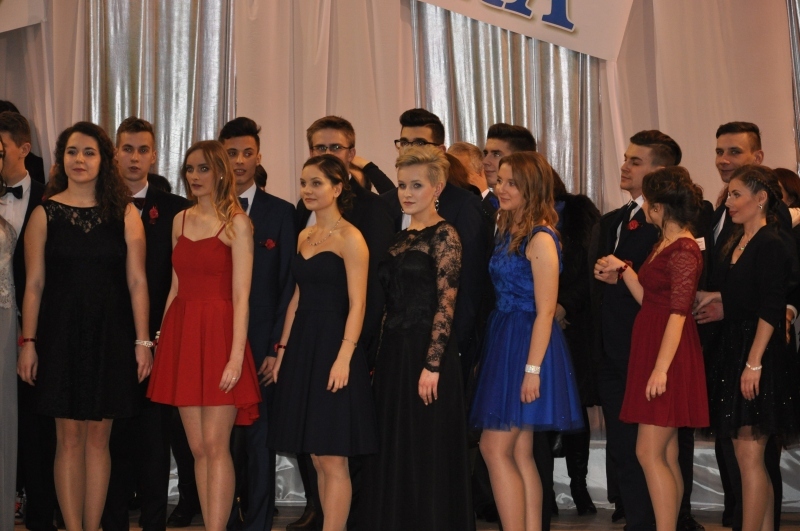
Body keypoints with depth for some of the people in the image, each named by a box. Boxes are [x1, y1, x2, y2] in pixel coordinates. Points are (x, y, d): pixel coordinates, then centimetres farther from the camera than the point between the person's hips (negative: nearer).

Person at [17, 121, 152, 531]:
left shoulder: (124, 214, 3)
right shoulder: (45, 213, 2)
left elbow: (136, 281, 1)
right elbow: (34, 284, 1)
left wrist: (142, 341, -4)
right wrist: (28, 342, -4)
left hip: (109, 335, 1)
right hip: (61, 333, -1)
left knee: (98, 436, 5)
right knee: (69, 437, 2)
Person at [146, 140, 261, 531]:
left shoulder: (236, 223, -4)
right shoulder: (180, 220, 12)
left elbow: (240, 296, -10)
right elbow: (176, 286, 15)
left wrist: (236, 356, -16)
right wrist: (162, 342, 10)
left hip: (219, 333, -5)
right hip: (182, 334, 6)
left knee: (215, 445, -8)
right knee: (197, 448, 6)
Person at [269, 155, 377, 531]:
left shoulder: (350, 238, -8)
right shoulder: (305, 236, 14)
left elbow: (357, 304, -13)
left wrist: (344, 357, -20)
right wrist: (283, 350, 14)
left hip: (332, 347, -8)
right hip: (302, 348, 8)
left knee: (332, 459, -5)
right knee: (317, 457, 9)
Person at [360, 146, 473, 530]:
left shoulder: (444, 235, -8)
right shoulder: (401, 238, 14)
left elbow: (446, 305, -14)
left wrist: (432, 366, -20)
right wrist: (382, 357, 12)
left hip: (425, 354, -8)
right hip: (393, 353, 8)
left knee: (427, 453, -1)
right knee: (392, 451, 10)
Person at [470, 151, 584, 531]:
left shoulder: (540, 239, -13)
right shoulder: (508, 232, 12)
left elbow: (545, 311, -17)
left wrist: (532, 369, -20)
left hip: (528, 343, -9)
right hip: (503, 342, 9)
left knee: (495, 446, -8)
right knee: (519, 453, 9)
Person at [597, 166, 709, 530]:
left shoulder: (684, 251, -15)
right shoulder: (664, 244, 14)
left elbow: (678, 314, -20)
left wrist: (661, 368, -22)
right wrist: (622, 269, 10)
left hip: (670, 355, -10)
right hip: (651, 347, 10)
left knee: (649, 453, -9)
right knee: (666, 455, 11)